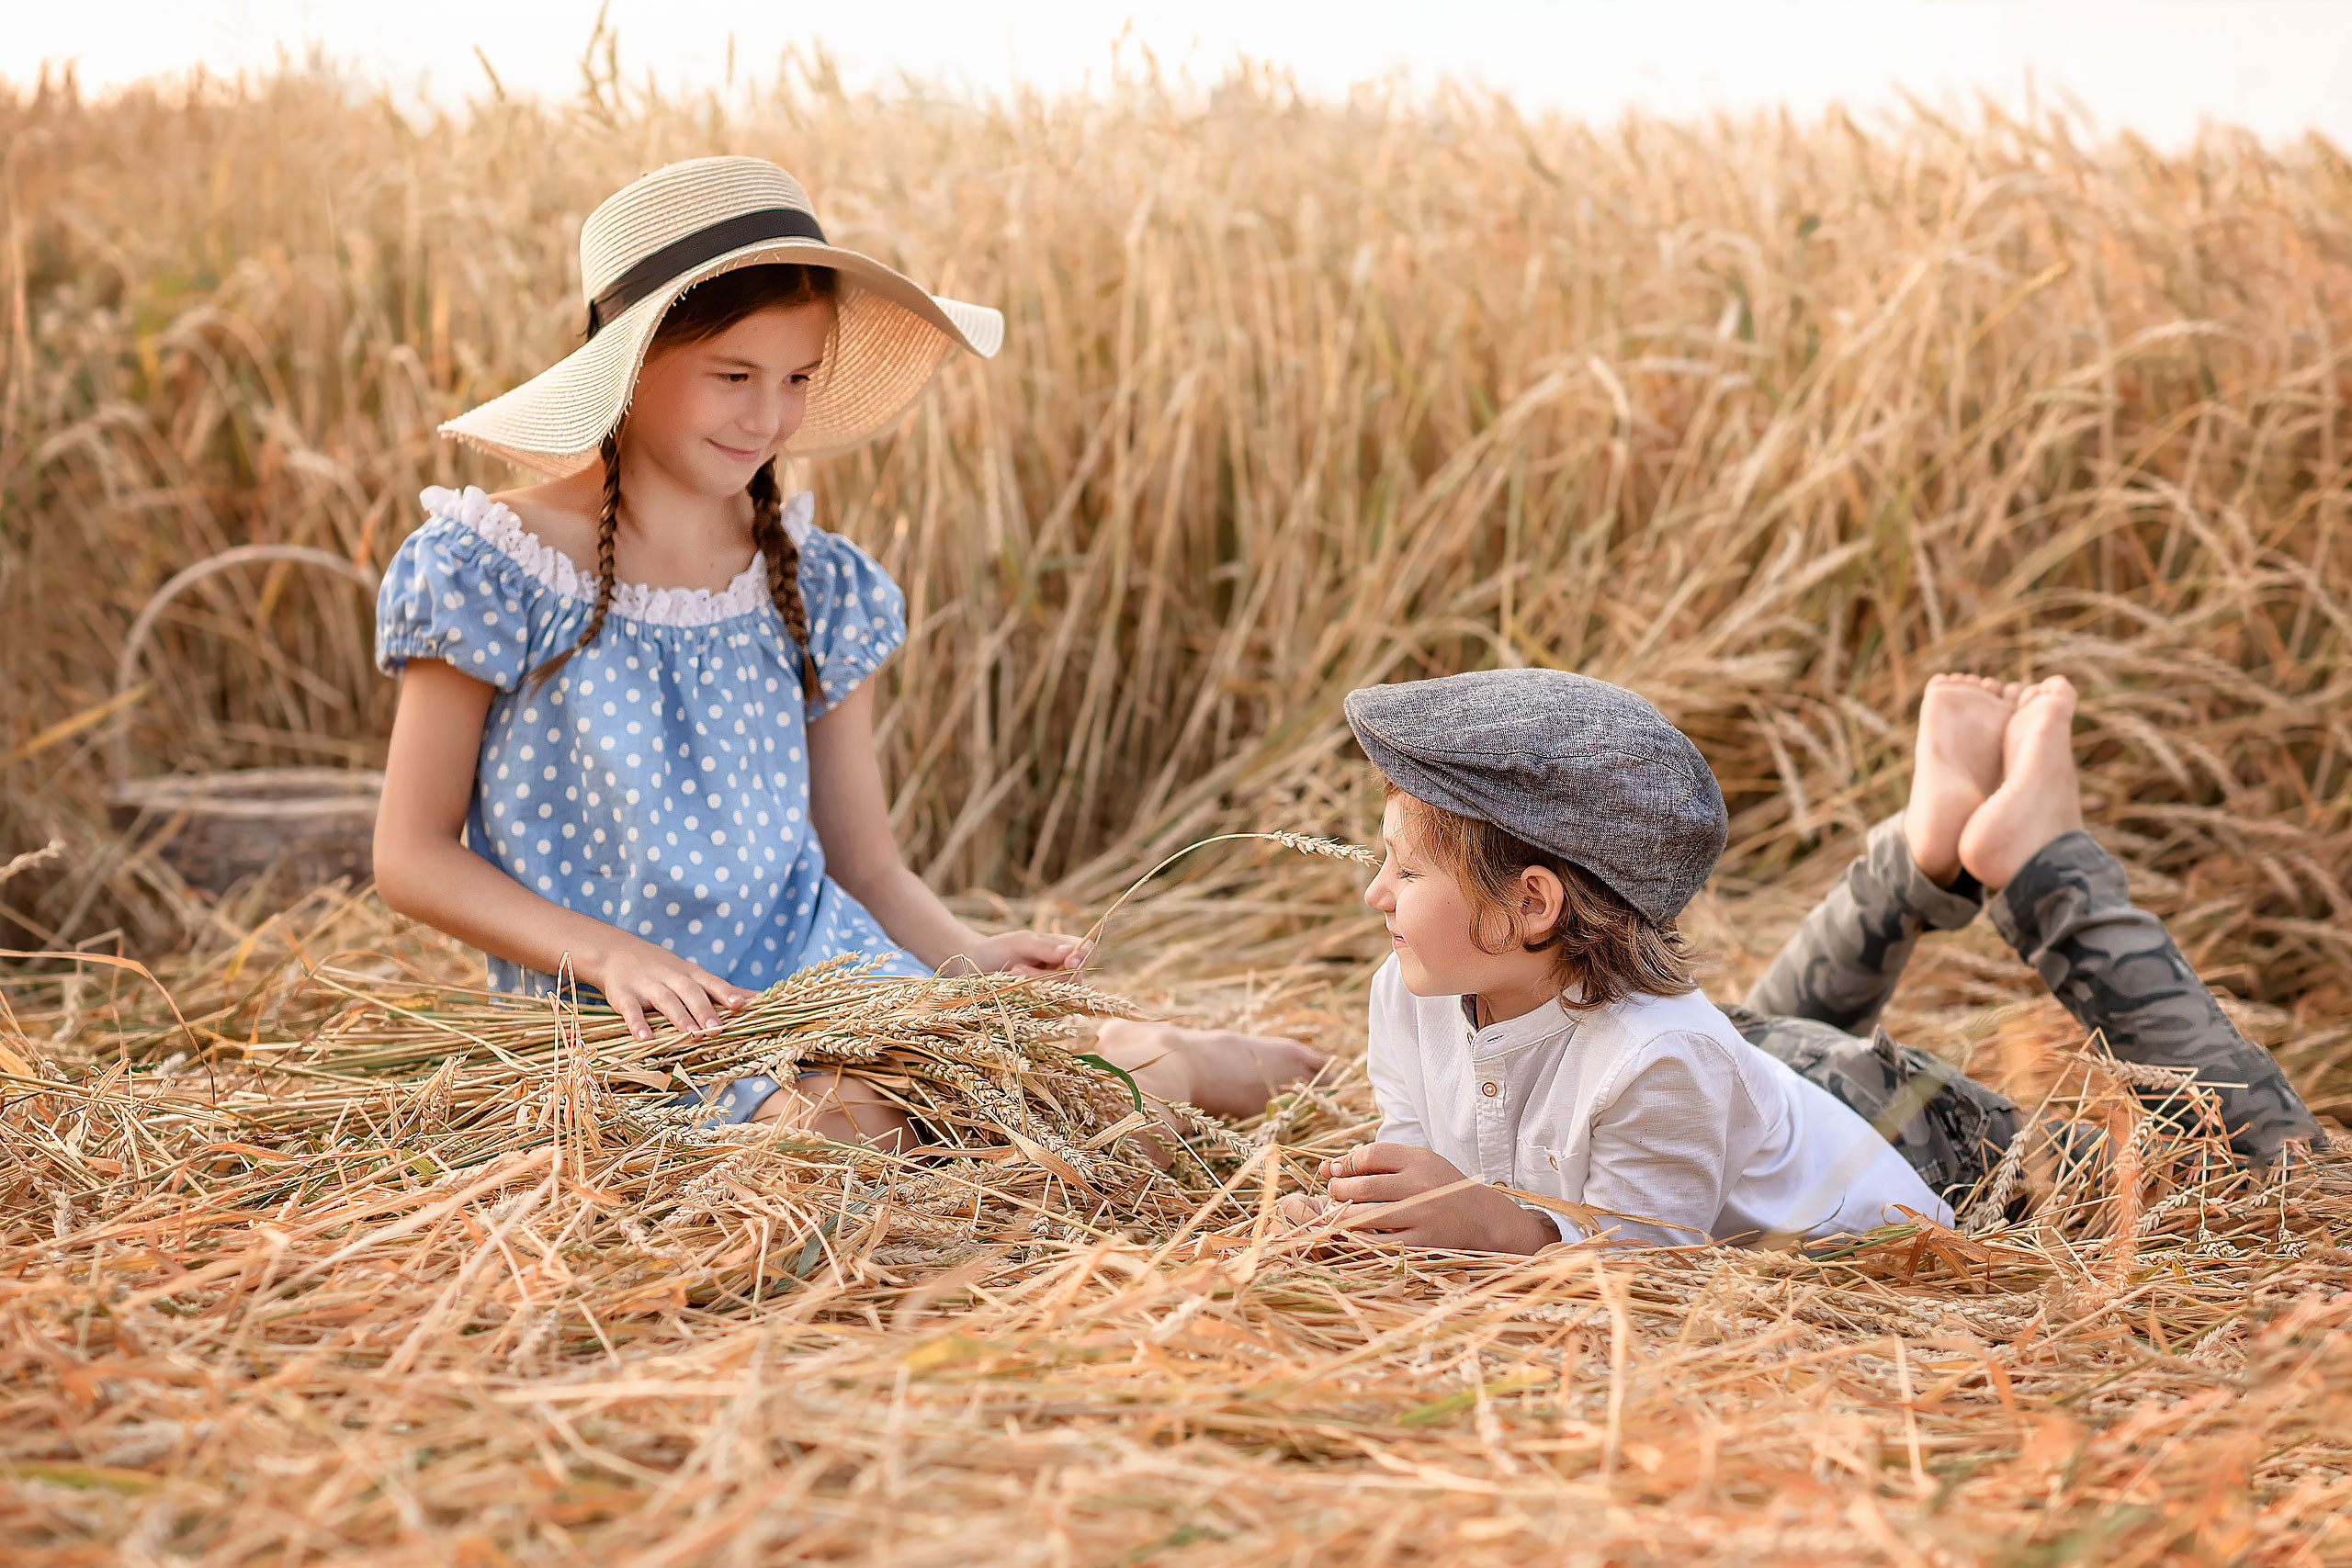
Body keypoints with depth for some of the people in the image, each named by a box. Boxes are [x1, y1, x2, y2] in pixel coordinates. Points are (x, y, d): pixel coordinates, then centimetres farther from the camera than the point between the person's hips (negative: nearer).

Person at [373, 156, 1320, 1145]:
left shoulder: (817, 591, 6)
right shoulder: (495, 569, -6)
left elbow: (868, 870, 10)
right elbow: (413, 857, -3)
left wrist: (970, 958, -12)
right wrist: (606, 952, -19)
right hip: (633, 1025, -3)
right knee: (844, 1122, -34)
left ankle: (1183, 1063, 13)